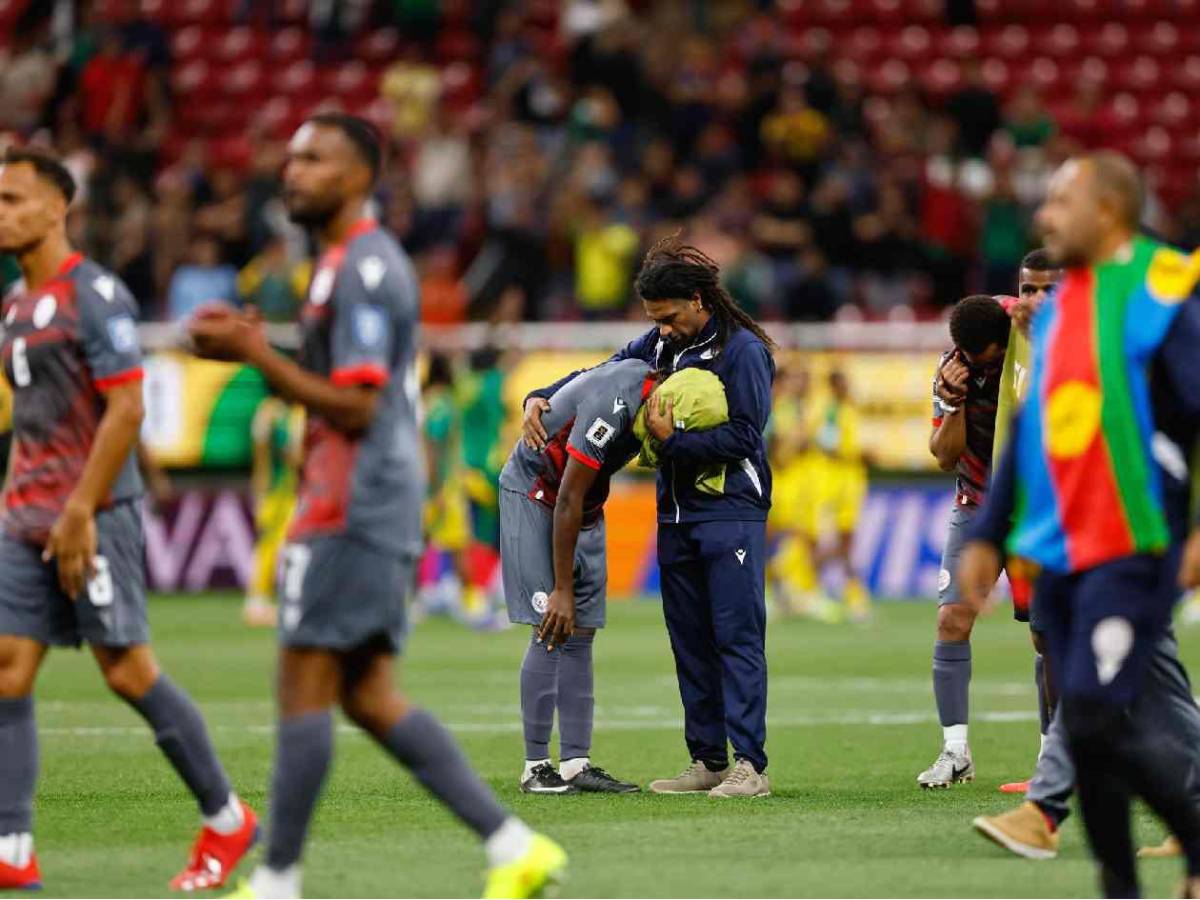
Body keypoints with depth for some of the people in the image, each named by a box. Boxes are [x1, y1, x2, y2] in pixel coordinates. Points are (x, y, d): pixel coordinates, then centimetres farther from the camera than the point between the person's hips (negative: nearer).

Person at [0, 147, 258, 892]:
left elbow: (126, 411, -17)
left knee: (128, 671, -5)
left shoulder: (95, 295, -11)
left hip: (94, 517, -8)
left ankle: (227, 821, 8)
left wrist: (78, 512, -20)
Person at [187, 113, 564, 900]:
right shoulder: (364, 262, 19)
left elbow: (355, 408, -19)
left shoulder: (364, 268, -14)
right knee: (368, 695, 9)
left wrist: (257, 354, -15)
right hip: (378, 509, 10)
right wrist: (257, 349, 13)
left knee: (305, 687, -6)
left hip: (352, 511, -10)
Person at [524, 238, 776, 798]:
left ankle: (750, 766, -11)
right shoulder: (658, 345, 12)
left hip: (731, 514, -7)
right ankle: (708, 761, 12)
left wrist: (673, 439, -17)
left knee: (737, 637, -10)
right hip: (675, 515, 7)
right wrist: (540, 399, 4)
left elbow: (743, 437, -14)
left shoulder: (743, 350, -9)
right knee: (690, 642, 7)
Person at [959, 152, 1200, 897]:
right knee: (1086, 729, 6)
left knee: (1098, 720, -15)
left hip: (1133, 553, -7)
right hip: (1060, 555, 7)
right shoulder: (1056, 306, 16)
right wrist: (989, 536, 20)